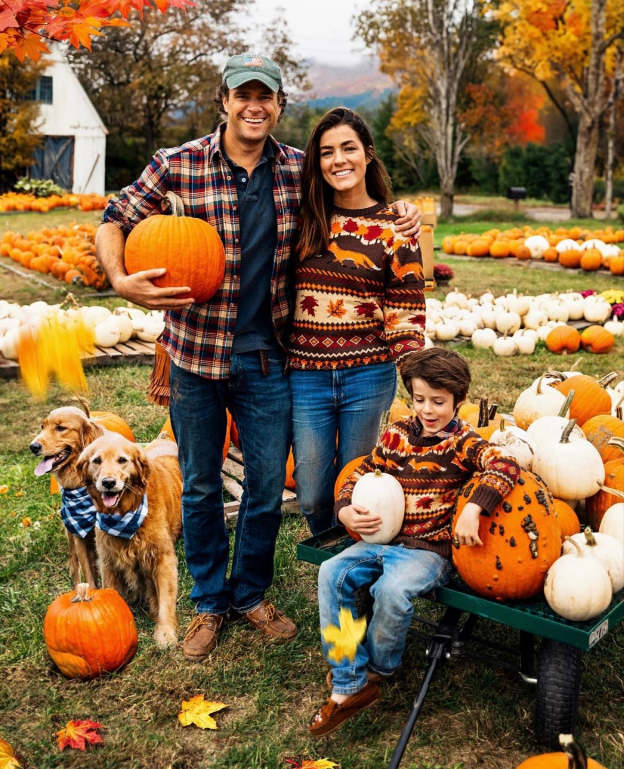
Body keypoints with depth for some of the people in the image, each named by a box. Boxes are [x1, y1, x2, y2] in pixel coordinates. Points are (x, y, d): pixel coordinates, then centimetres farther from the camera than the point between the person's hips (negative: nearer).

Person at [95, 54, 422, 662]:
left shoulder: (298, 169, 2)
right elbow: (113, 222, -1)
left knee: (268, 484, 10)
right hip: (196, 353, -1)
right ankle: (209, 602, 34)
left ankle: (251, 594, 35)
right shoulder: (179, 165, -6)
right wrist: (121, 281, -20)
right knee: (200, 486, 13)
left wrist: (400, 218, -1)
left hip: (267, 356, 2)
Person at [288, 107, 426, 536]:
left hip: (368, 376, -2)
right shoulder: (303, 221, 5)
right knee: (313, 497, 9)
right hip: (306, 375, 2)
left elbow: (406, 315, -1)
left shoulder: (394, 230, 0)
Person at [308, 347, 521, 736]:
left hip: (431, 549, -5)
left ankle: (378, 672, 1)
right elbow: (361, 474, 15)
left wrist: (472, 509, -36)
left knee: (392, 589, -32)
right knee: (332, 574, -15)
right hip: (384, 539, 6)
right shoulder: (397, 434, 10)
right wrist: (345, 511, -4)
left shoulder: (462, 442, -5)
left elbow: (505, 466, -23)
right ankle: (350, 685, -8)